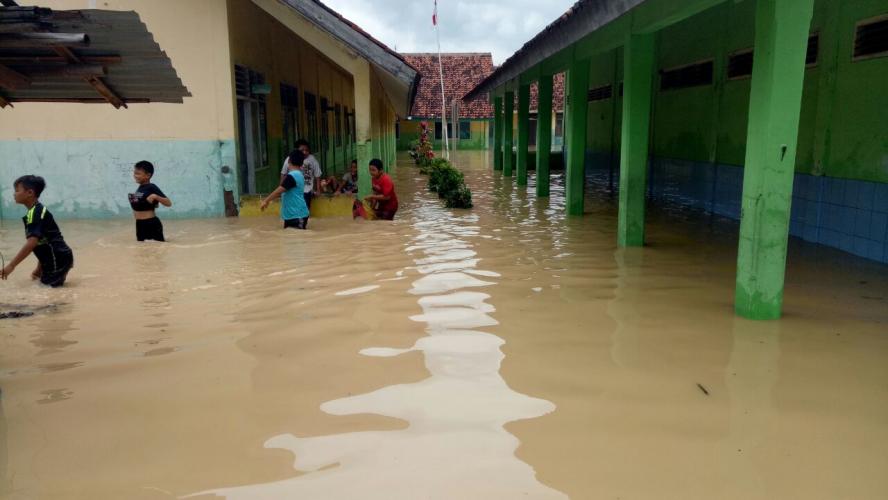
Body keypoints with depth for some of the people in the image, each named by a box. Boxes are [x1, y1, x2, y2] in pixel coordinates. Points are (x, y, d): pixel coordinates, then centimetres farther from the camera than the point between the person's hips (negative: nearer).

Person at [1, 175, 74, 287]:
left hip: (58, 257, -10)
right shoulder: (37, 211, 14)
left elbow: (32, 243, -28)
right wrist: (39, 268, 21)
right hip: (57, 257, 10)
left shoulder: (35, 213, -17)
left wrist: (11, 266, -29)